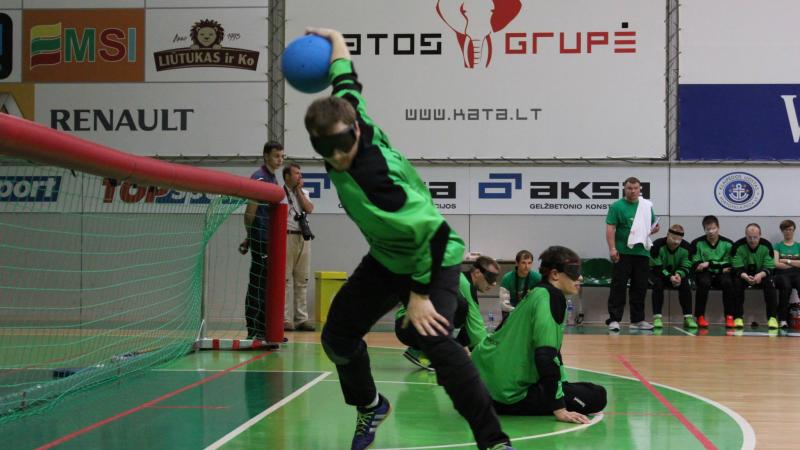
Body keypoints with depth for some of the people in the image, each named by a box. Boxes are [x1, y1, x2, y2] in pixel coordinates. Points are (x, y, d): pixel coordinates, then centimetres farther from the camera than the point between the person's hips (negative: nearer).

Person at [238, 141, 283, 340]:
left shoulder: (273, 178, 16)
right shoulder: (260, 177, -12)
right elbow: (250, 211, -14)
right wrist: (249, 237, -9)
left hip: (269, 241, 9)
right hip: (260, 241, -9)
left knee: (267, 286, 12)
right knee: (257, 286, -5)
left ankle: (264, 329, 17)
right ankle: (254, 331, -2)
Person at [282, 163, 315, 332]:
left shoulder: (304, 193, 18)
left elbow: (309, 209, 0)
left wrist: (299, 190, 2)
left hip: (304, 238, 6)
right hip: (287, 237, -6)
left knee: (302, 280, 8)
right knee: (285, 280, -5)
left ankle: (301, 319, 12)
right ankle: (285, 319, -4)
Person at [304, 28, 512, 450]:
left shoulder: (375, 177, -38)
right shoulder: (349, 113, -17)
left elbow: (431, 231, -35)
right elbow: (346, 80, 3)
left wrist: (419, 294, -29)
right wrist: (332, 37, 19)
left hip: (431, 259, -9)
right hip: (386, 260, 9)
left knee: (433, 339, -30)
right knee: (337, 335, 10)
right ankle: (369, 406, 37)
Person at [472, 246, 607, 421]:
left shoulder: (536, 294, 14)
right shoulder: (551, 297, -14)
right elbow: (546, 354, -25)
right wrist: (560, 409, -25)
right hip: (512, 394, -10)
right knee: (597, 396, -8)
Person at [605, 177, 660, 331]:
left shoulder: (647, 206, 12)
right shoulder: (617, 206, -2)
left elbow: (651, 226, 21)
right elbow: (610, 228, -7)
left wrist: (655, 229, -3)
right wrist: (612, 248, -17)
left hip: (642, 253, 5)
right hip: (623, 253, -5)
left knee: (640, 288, 9)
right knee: (618, 287, -5)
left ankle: (637, 320, 17)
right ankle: (614, 319, -2)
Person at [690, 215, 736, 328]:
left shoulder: (727, 243, 2)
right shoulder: (697, 243, -1)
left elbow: (729, 265, -1)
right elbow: (695, 265, -5)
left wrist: (709, 264, -13)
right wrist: (720, 266, -9)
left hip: (721, 274, 1)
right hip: (705, 273, -1)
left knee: (727, 282, -32)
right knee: (704, 282, -34)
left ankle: (729, 317, -25)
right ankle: (700, 317, -23)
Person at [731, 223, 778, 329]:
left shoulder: (766, 245, -12)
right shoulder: (738, 246, -14)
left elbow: (769, 268, -14)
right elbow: (737, 268, -16)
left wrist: (760, 275, -36)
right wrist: (746, 277, -38)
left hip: (761, 275, 1)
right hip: (744, 275, -1)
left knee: (770, 283, -30)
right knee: (737, 283, -32)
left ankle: (772, 317, -23)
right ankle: (738, 317, -26)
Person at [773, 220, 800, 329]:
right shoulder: (778, 246, 18)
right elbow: (776, 264, 2)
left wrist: (786, 261, 2)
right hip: (782, 274, -1)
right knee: (786, 286, -38)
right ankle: (783, 320, -39)